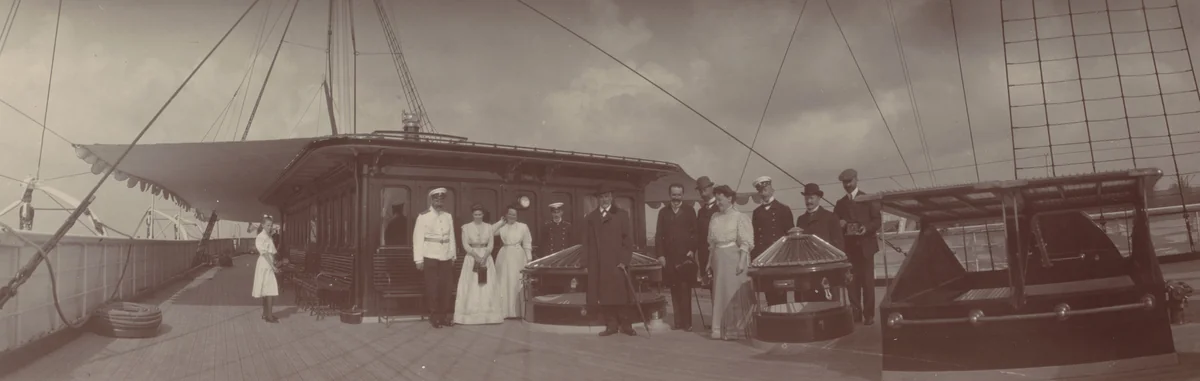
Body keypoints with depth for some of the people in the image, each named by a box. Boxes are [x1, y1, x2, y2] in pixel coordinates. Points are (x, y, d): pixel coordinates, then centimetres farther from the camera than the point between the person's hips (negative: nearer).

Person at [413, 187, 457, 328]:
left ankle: (443, 314, 15)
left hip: (446, 257, 4)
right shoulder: (423, 216, -4)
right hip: (430, 256, -4)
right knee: (432, 287, 0)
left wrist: (453, 255, 11)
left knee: (446, 286, 5)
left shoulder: (448, 216, 10)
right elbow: (418, 238, -6)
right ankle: (434, 315, 11)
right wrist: (419, 259, -10)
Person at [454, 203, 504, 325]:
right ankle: (471, 314, -1)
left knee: (487, 286, 0)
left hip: (486, 258, 2)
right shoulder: (466, 227, 1)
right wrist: (476, 256, -16)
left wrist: (484, 257, -14)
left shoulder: (489, 227, 6)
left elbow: (491, 244, 1)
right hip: (471, 258, -2)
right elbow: (465, 245, -5)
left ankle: (487, 314, 3)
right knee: (471, 286, -3)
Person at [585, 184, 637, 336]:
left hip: (617, 262, -2)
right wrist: (588, 262, 2)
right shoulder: (590, 218, 13)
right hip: (597, 265, 2)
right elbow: (587, 242, 11)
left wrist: (624, 260, -8)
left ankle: (625, 324, 2)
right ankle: (611, 324, 6)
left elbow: (628, 239, 1)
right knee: (603, 295, 0)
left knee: (620, 294, -4)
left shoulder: (621, 215, 7)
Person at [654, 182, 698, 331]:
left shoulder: (689, 212, 7)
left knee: (685, 289, -5)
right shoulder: (663, 212, 12)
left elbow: (695, 233, 4)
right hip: (669, 257, 2)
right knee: (674, 290, 3)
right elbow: (659, 235, 8)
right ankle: (678, 321, 8)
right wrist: (660, 254, 0)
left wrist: (692, 250, -8)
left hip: (685, 257, -2)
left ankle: (687, 321, -2)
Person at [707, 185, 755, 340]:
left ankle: (737, 330, 6)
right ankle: (722, 330, 16)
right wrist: (710, 260, 10)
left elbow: (746, 243, -10)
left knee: (735, 295, -2)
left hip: (734, 259, -6)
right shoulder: (715, 217, 11)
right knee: (720, 294, 8)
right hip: (719, 260, 6)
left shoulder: (740, 217, -6)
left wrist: (742, 262, -17)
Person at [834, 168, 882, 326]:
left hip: (865, 245, -3)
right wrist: (839, 225, -9)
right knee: (852, 281, 1)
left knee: (867, 281, -2)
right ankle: (855, 313, 4)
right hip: (848, 247, 3)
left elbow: (878, 220, -1)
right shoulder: (840, 204, 14)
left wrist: (867, 228, -19)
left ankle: (869, 315, 1)